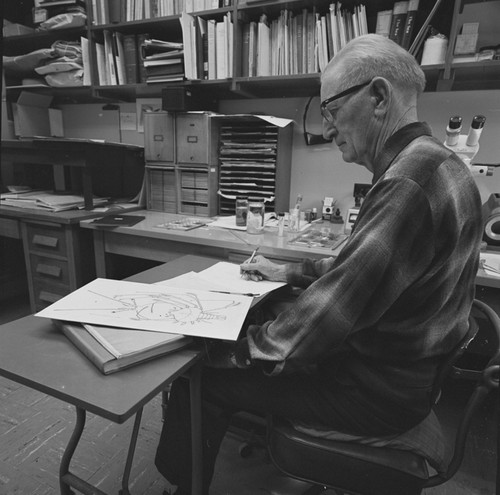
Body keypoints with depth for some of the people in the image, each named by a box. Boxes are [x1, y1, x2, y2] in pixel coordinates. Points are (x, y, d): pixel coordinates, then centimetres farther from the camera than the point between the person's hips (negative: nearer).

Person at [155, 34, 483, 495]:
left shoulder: (410, 180, -28)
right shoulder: (431, 162, 7)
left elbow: (332, 313, -30)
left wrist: (236, 349, -16)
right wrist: (288, 272, 9)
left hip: (381, 390, -9)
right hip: (398, 365, 10)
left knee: (203, 377, -3)